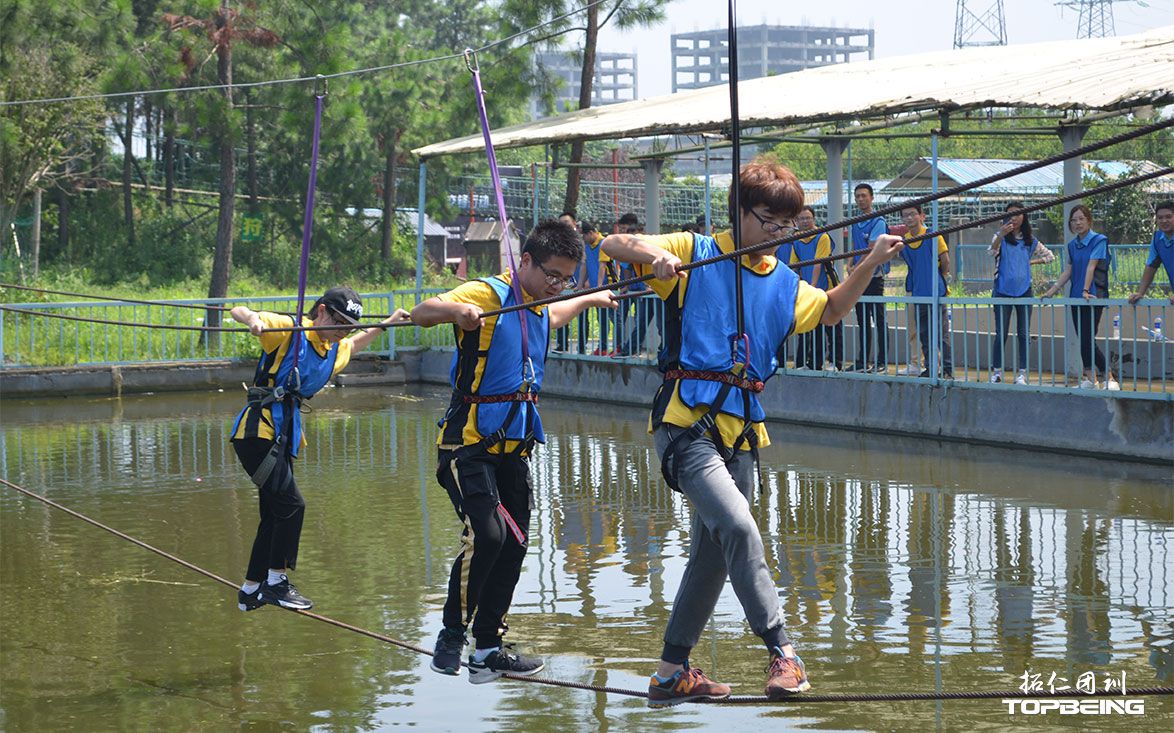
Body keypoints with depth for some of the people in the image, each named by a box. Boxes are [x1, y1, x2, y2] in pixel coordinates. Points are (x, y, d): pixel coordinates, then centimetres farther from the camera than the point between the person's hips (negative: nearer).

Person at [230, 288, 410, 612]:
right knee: (291, 504, -15)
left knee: (275, 515, 12)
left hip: (285, 436, 9)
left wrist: (388, 323, 40)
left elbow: (354, 344, 39)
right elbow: (237, 311, -18)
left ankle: (250, 591, 21)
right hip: (259, 430, -9)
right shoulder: (288, 330, -10)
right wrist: (253, 318, -39)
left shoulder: (336, 350, 14)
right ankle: (276, 581, -6)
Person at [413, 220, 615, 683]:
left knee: (514, 545, 7)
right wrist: (456, 310, -48)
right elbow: (421, 314, -28)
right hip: (469, 443, -8)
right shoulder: (487, 295, -12)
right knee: (486, 533, -22)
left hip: (513, 448, 8)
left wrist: (592, 299, 53)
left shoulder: (538, 308, 14)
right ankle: (452, 635, -7)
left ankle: (488, 647, 17)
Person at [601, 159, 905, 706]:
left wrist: (872, 263, 14)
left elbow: (830, 311, 29)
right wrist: (650, 253, -29)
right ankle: (781, 651, -21)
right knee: (738, 526, -25)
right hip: (686, 422, -7)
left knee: (713, 553, 12)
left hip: (740, 433, 7)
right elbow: (611, 245, -6)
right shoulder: (695, 254, -2)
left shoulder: (783, 283, 15)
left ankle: (672, 672, 24)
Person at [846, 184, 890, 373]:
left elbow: (871, 250, -14)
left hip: (874, 277, -8)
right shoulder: (856, 223, 15)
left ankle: (882, 361, -3)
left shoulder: (877, 222, -9)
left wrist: (856, 268, -13)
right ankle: (862, 361, 15)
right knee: (862, 321, 11)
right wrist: (850, 264, 0)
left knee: (879, 320, -4)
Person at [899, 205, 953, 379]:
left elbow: (945, 261, -4)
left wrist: (937, 279, 7)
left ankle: (948, 369, -2)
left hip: (936, 293, -6)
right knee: (923, 334, 10)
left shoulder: (932, 236, -8)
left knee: (942, 333, -5)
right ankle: (930, 368, 17)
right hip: (918, 293, 6)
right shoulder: (904, 241, 7)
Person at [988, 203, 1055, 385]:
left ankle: (1022, 373, 6)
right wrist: (1001, 235, -41)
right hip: (1003, 290, -3)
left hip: (1024, 290, 3)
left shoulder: (1030, 241, 10)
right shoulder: (1001, 237, 0)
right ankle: (996, 371, 5)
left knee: (1023, 334, 2)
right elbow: (992, 251, -22)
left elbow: (1049, 256, 22)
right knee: (1001, 334, -2)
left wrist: (1031, 262, 8)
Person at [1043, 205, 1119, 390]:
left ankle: (1109, 378, -5)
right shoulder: (1073, 245, 14)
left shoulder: (1099, 240, -6)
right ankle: (1089, 378, 14)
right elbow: (1068, 272, 14)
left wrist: (1086, 291, -23)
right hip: (1076, 298, 7)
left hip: (1093, 297, -7)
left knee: (1088, 339, -12)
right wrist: (1052, 291, 7)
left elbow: (1091, 266, -16)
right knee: (1083, 340, 8)